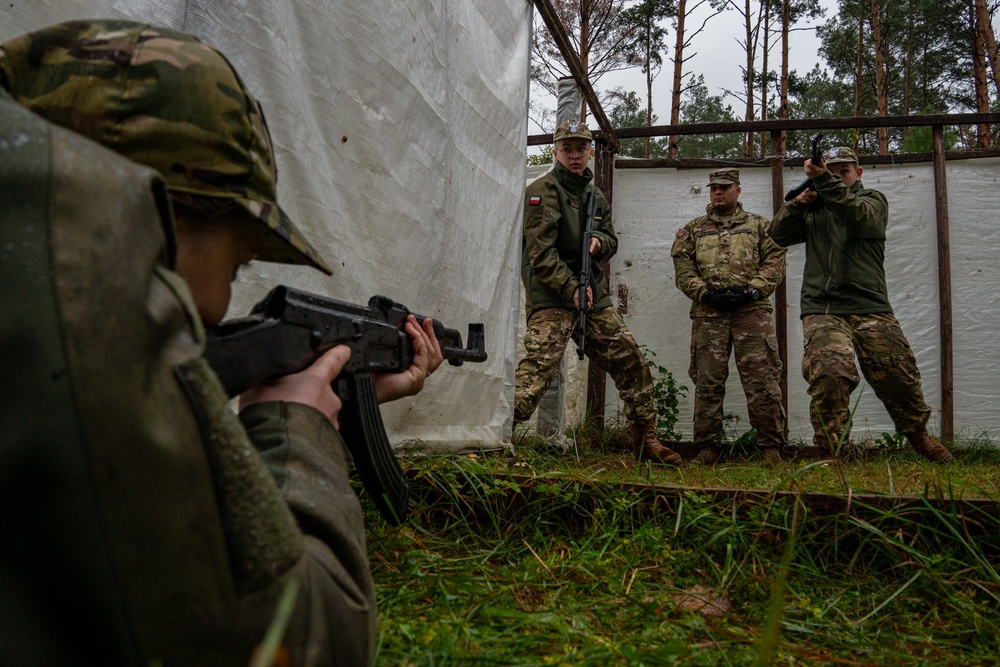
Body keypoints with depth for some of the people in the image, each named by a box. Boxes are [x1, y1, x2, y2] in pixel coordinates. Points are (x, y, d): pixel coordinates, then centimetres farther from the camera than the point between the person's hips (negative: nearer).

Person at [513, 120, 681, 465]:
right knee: (538, 365, -23)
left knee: (631, 359, 9)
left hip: (594, 295, 7)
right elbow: (540, 251, -13)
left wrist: (599, 240, -4)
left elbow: (612, 240, 21)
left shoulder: (595, 196, 19)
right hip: (551, 296, -7)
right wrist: (571, 288, -21)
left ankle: (646, 440, 21)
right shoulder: (542, 191, -5)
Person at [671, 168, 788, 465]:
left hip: (752, 310, -1)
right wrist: (706, 293, -8)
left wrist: (752, 289, -10)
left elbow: (775, 261, 6)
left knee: (762, 380, -5)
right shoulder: (693, 229, 18)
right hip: (708, 314, 1)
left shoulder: (759, 225, 16)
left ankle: (772, 447, 2)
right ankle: (706, 448, 8)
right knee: (707, 382, 1)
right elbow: (682, 267, 7)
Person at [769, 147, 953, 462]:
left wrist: (826, 182, -24)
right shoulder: (813, 207, 23)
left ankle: (919, 435, 28)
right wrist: (799, 202, -3)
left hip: (870, 308, 0)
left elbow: (860, 217, -11)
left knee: (898, 376, 3)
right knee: (830, 373, -22)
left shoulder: (874, 199, 13)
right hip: (822, 309, 1)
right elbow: (779, 234, 13)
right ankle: (830, 447, -11)